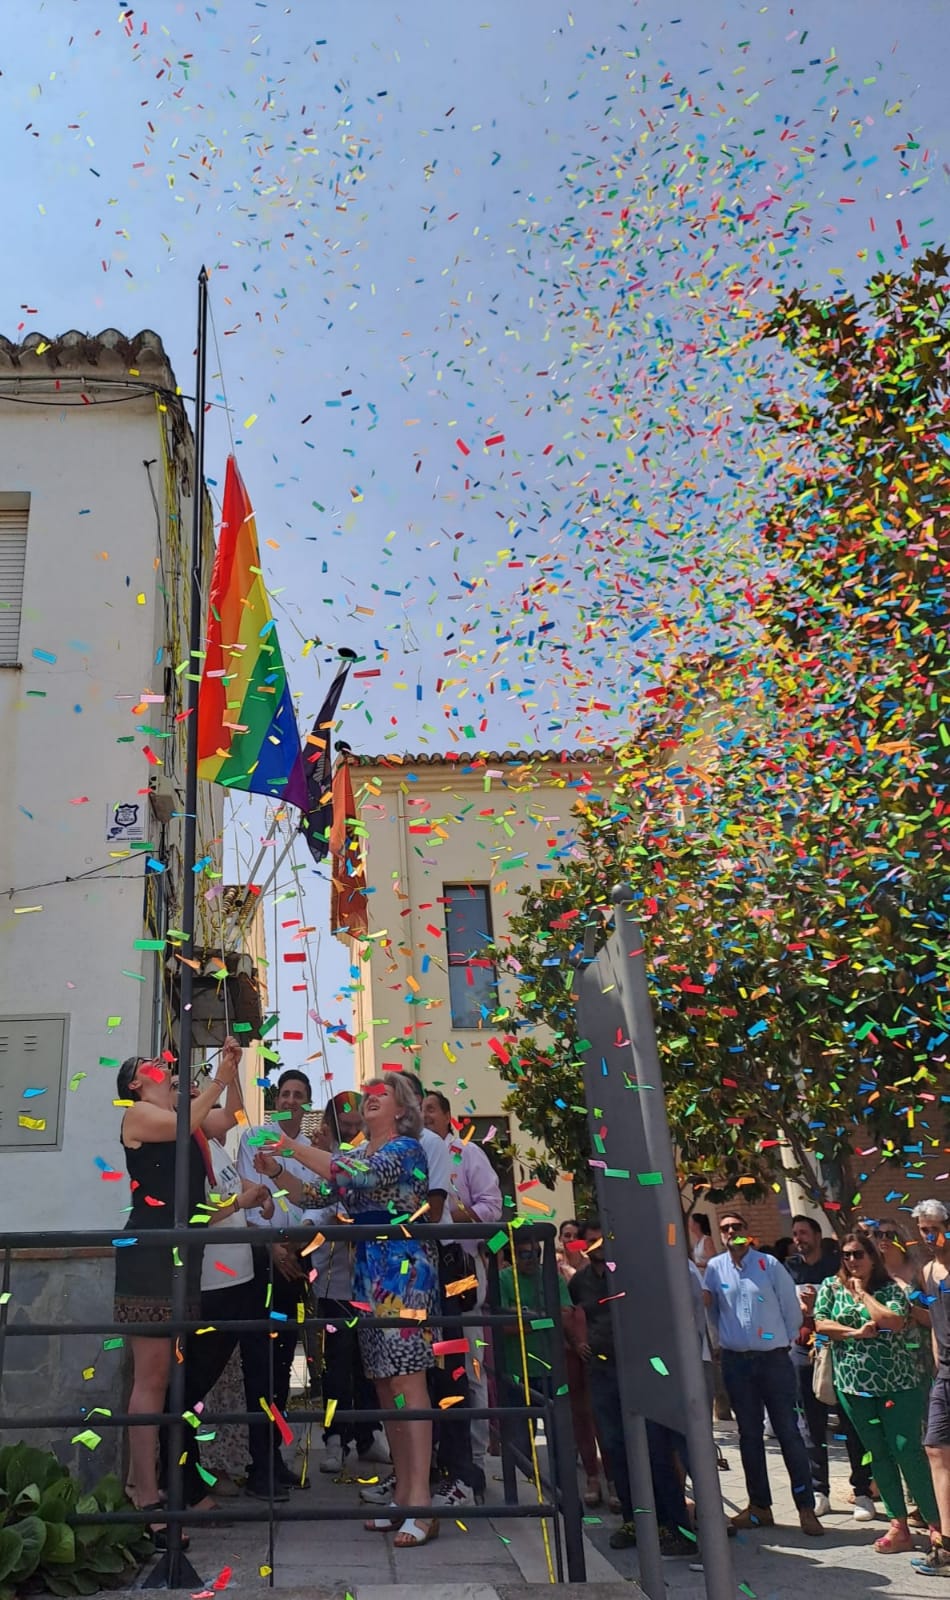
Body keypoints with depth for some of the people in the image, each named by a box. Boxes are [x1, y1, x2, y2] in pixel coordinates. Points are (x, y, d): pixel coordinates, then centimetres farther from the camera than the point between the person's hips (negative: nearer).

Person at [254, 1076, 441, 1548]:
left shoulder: (406, 1148, -6)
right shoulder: (357, 1154, 18)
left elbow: (360, 1176, -23)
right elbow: (313, 1197, 16)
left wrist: (294, 1146, -22)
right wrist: (277, 1171, -1)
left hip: (404, 1270, -8)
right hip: (367, 1273, 8)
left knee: (406, 1380, -11)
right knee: (384, 1384, 9)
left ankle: (421, 1504, -10)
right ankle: (403, 1495, 16)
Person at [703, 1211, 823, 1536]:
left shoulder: (769, 1264, -5)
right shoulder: (715, 1268, 1)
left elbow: (791, 1308, 0)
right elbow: (708, 1307, 8)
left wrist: (788, 1342, 3)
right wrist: (721, 1340, 3)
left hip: (773, 1359, -3)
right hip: (736, 1361, 3)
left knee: (788, 1432, 0)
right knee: (749, 1435, 11)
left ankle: (806, 1508, 7)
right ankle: (759, 1506, 21)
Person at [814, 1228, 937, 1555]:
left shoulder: (890, 1288, -1)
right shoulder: (831, 1286, 5)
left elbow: (893, 1322, -17)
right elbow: (820, 1323, -4)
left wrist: (862, 1292, -10)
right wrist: (856, 1333, -14)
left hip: (898, 1382, -2)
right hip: (853, 1384, 3)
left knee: (908, 1451, -5)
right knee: (879, 1454, 8)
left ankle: (936, 1523, 6)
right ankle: (899, 1526, 16)